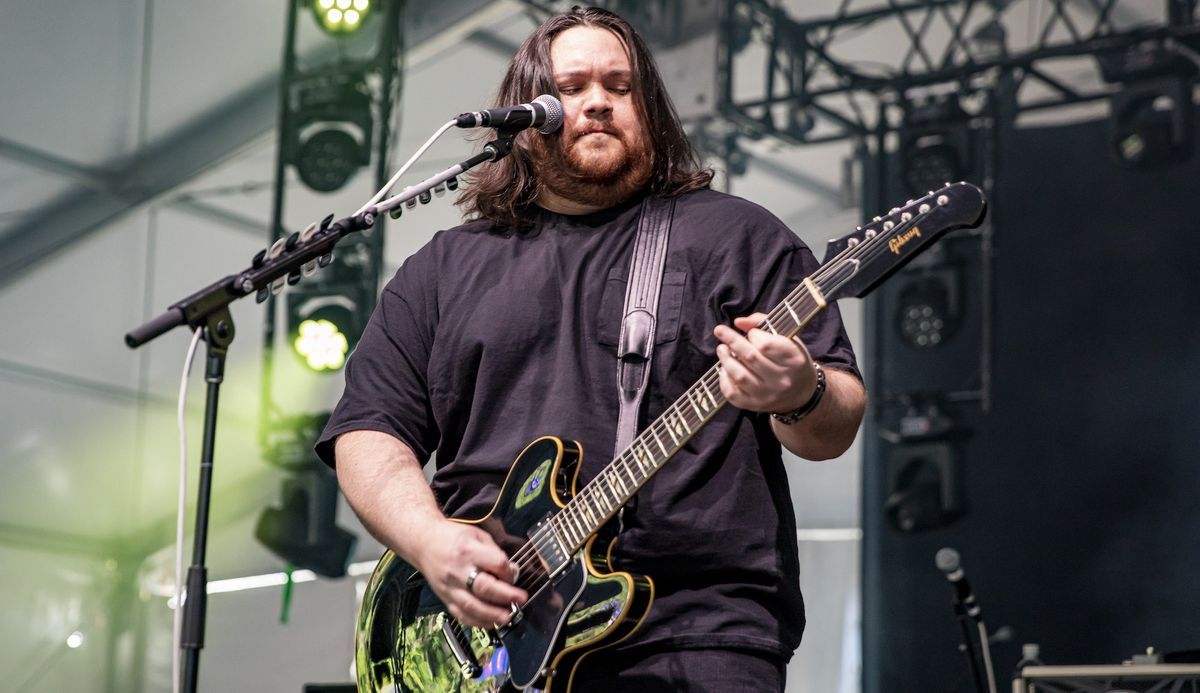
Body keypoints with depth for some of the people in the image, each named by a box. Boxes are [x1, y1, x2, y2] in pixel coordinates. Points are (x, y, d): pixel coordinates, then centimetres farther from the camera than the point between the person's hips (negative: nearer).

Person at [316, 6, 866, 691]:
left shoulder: (737, 237, 10)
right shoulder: (442, 268, 18)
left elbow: (838, 428, 5)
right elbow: (368, 430, 12)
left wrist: (801, 398, -19)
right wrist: (432, 540, -7)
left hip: (694, 634, -3)